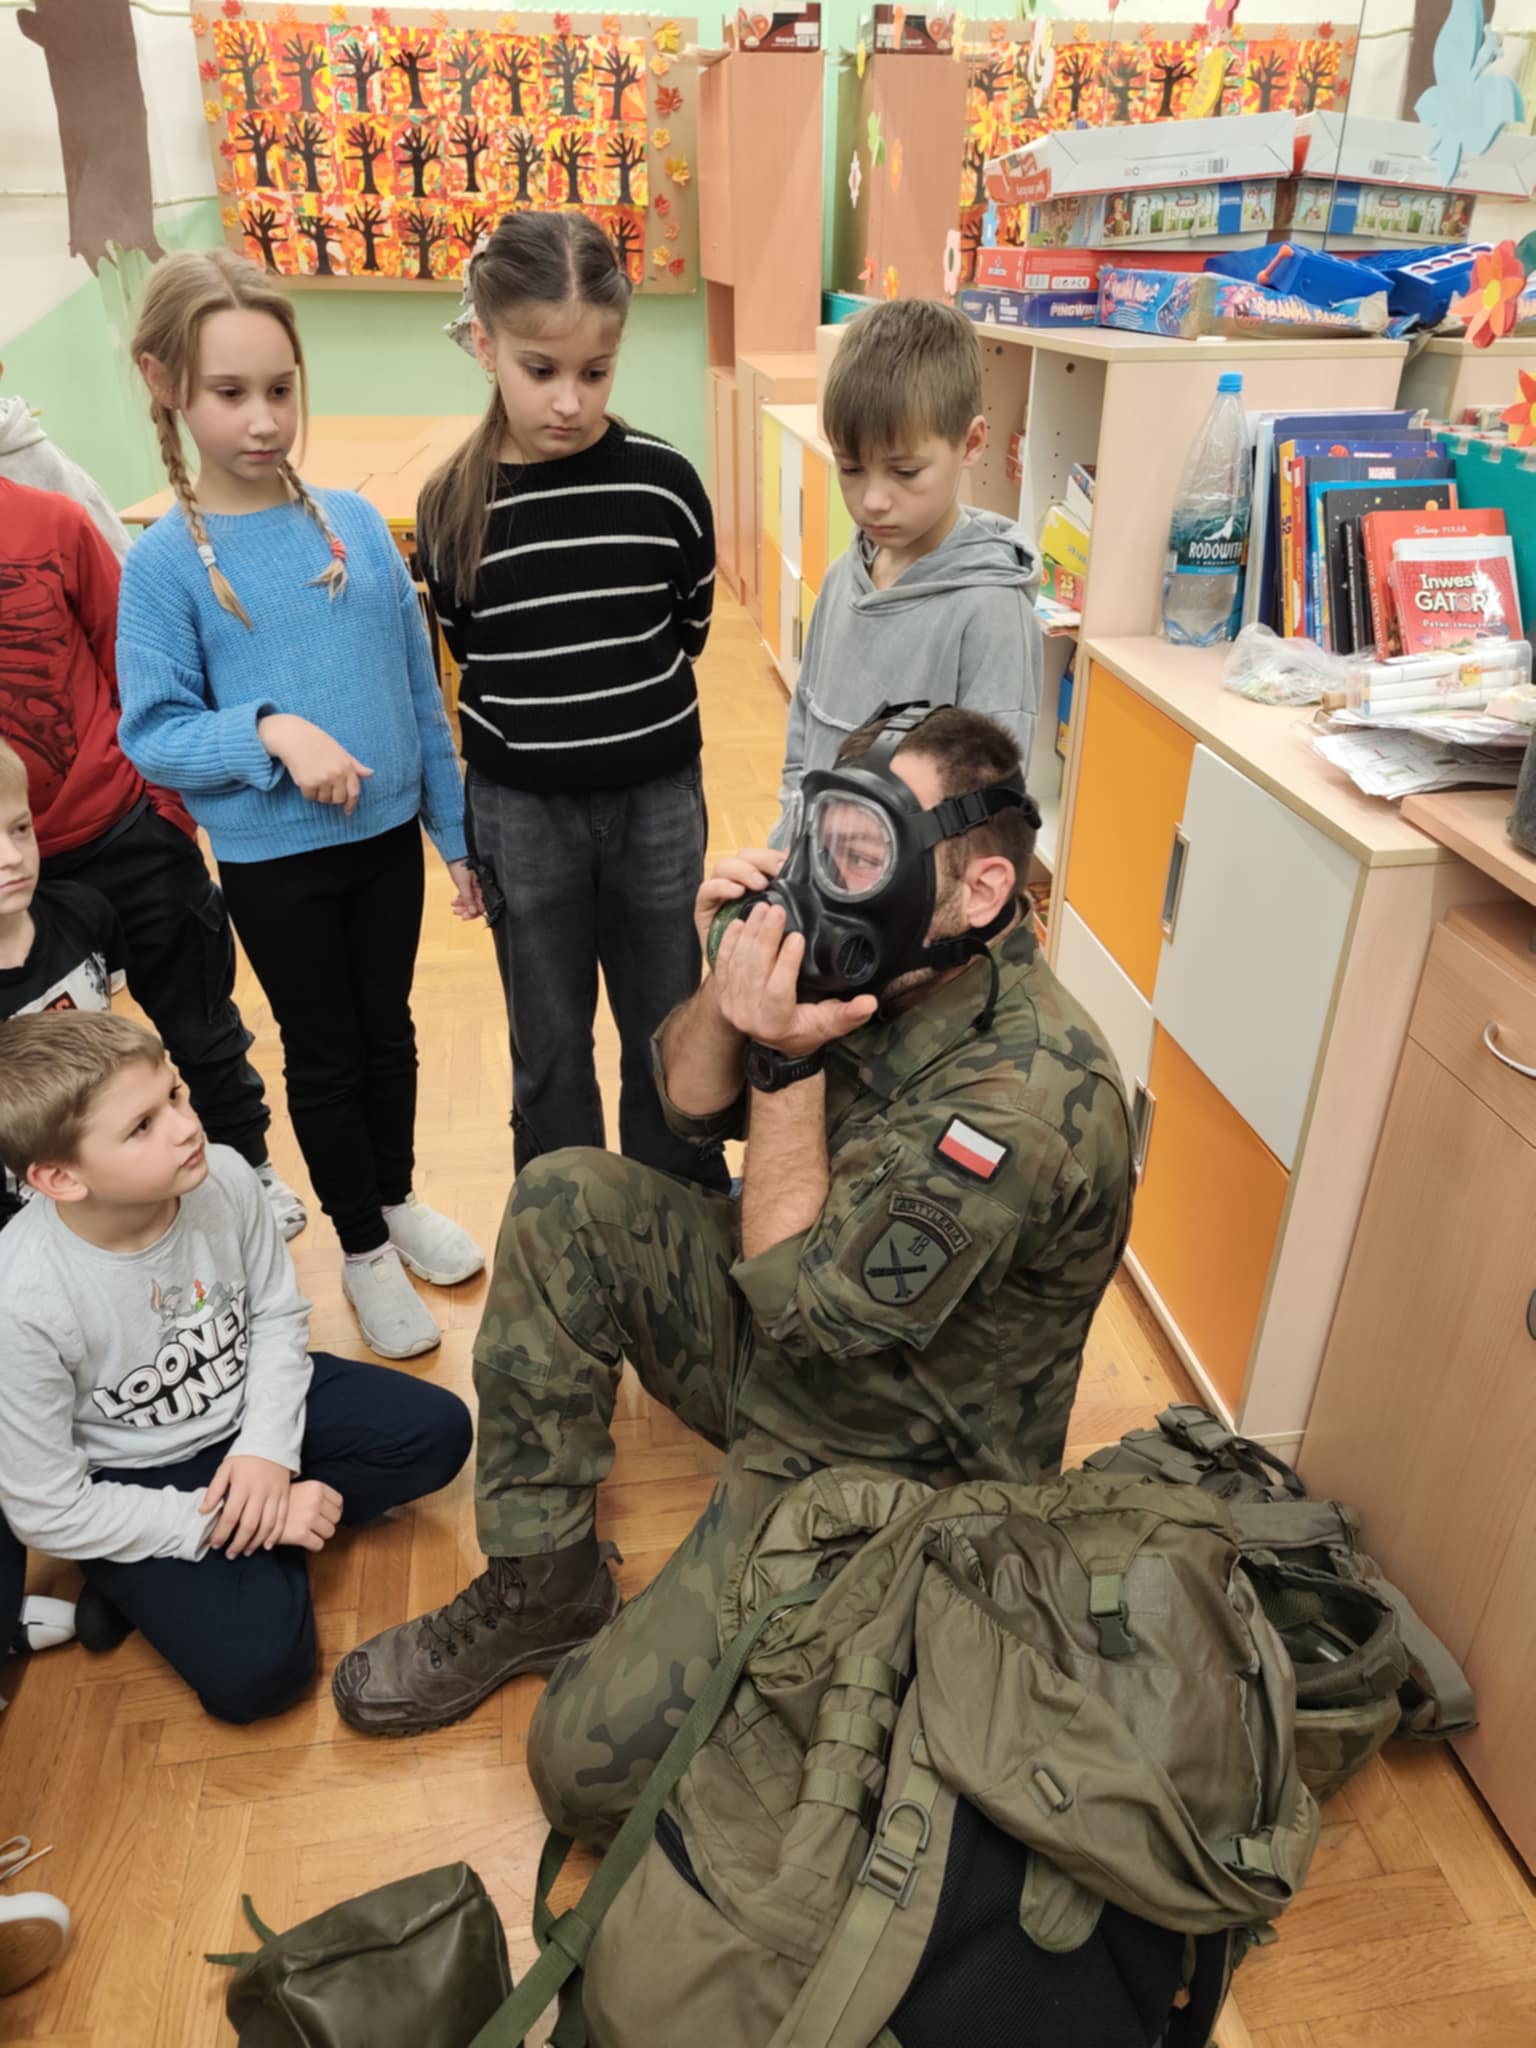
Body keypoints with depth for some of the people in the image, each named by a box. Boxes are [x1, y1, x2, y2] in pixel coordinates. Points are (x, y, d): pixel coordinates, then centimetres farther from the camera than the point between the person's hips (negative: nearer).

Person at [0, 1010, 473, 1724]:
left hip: (249, 1403, 4)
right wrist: (214, 1521, -22)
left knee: (439, 1430, -6)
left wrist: (268, 1447, -16)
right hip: (132, 1482, -4)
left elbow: (279, 1317, -3)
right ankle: (267, 1526, 8)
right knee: (255, 1671, -19)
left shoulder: (223, 1177, -21)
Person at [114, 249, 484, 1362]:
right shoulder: (163, 562, -10)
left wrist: (458, 829, 5)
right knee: (324, 1055, 12)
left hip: (388, 833, 3)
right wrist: (270, 731, -27)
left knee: (389, 1029, 18)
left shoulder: (356, 522, -2)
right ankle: (362, 1247, 32)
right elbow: (154, 735, -10)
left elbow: (420, 686, 3)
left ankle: (399, 1198, 42)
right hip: (273, 858, -3)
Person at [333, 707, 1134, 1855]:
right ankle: (538, 1591, 5)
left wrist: (788, 1061, -27)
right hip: (783, 1336, 8)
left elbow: (805, 1303, -25)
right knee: (563, 1199, -5)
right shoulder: (879, 966, -7)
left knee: (589, 1762, -16)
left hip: (889, 1465, -8)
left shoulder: (1027, 1096, -32)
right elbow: (693, 1103, 2)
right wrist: (734, 987, -17)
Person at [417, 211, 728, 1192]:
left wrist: (620, 701, 7)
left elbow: (690, 627, 4)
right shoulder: (454, 503, -8)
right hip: (522, 808, 1)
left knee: (665, 1026, 15)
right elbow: (473, 652, 5)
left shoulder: (664, 482, -10)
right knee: (549, 1041, 14)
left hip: (656, 797, 0)